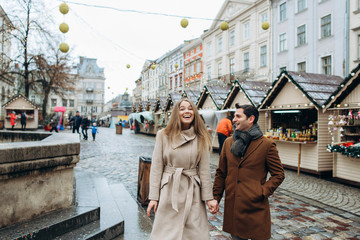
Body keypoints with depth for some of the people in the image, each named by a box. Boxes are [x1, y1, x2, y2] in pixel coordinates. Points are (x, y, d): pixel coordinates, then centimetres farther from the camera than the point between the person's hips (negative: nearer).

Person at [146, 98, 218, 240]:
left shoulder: (201, 138, 2)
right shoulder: (163, 135, -1)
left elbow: (204, 169, 3)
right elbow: (156, 167, -1)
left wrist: (208, 197, 1)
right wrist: (154, 197, -4)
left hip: (192, 192, 1)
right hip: (168, 191, -1)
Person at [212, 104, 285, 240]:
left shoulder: (267, 145, -7)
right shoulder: (228, 143, 5)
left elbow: (279, 175, -1)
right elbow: (221, 173, 9)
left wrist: (262, 191, -13)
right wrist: (215, 198, 5)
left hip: (256, 208, -3)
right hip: (232, 207, 4)